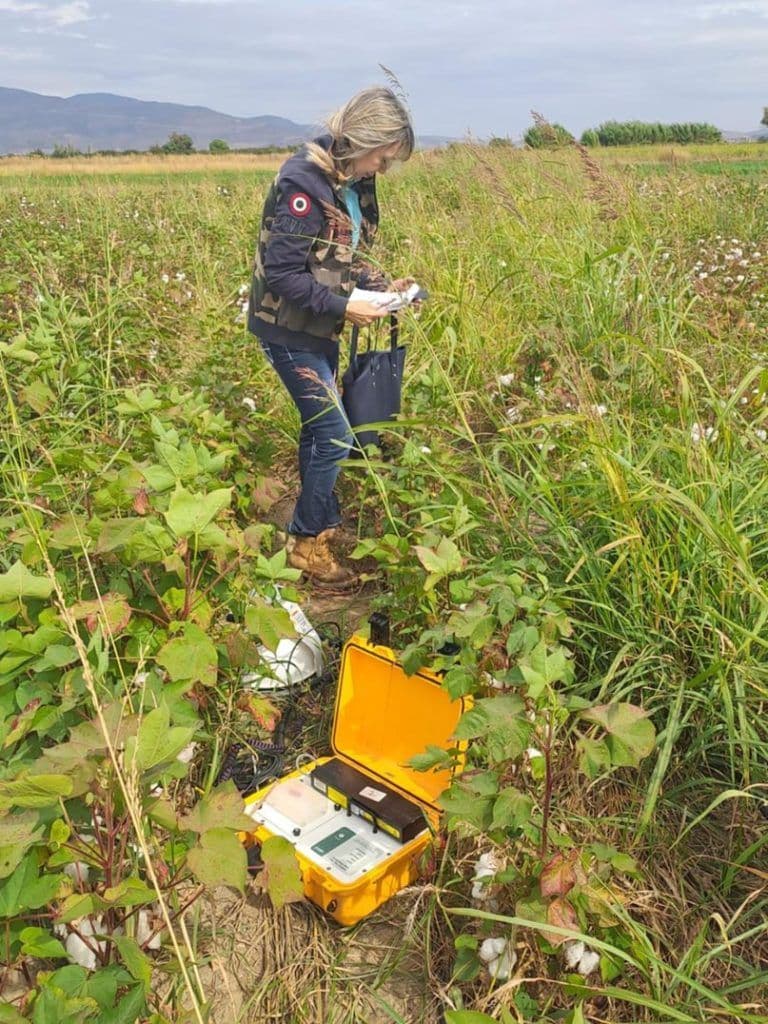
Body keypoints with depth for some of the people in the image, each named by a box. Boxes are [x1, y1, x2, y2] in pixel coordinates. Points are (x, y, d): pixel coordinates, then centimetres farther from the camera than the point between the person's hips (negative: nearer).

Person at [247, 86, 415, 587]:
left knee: (320, 430, 18)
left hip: (320, 329, 9)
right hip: (289, 329, -9)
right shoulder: (304, 183, -23)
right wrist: (344, 307, -24)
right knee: (335, 435, -7)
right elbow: (282, 273, -24)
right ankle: (305, 542, 10)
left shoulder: (354, 184, 4)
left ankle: (326, 525, 35)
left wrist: (382, 284, -2)